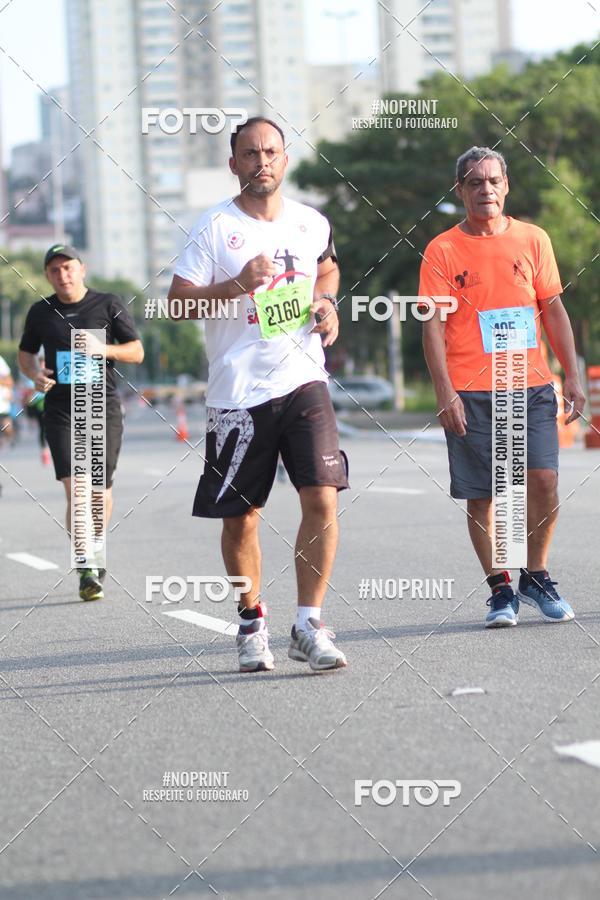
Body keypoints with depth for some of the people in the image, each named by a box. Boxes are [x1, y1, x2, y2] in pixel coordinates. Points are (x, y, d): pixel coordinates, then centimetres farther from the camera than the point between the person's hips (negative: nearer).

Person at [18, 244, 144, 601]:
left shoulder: (109, 305, 3)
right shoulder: (41, 312, 8)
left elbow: (137, 351, 4)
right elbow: (26, 353, 21)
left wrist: (105, 349, -15)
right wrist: (35, 374, -1)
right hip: (60, 409, 0)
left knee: (101, 488, 5)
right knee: (76, 489, -13)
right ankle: (88, 570, -15)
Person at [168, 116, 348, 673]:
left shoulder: (312, 223, 9)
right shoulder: (215, 227, -3)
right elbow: (178, 299, -6)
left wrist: (327, 304, 9)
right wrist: (238, 284, -20)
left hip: (303, 381, 2)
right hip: (238, 392, -2)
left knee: (322, 499, -13)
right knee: (240, 517, 6)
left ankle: (308, 626, -5)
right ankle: (251, 623, 26)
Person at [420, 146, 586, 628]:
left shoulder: (533, 239, 9)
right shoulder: (442, 250, 1)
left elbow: (553, 310, 12)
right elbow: (434, 325, -2)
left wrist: (572, 376, 5)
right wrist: (445, 392, -11)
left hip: (531, 386, 1)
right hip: (471, 392, -1)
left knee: (544, 480, -8)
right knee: (481, 494, 0)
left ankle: (536, 575, 12)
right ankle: (499, 588, 14)